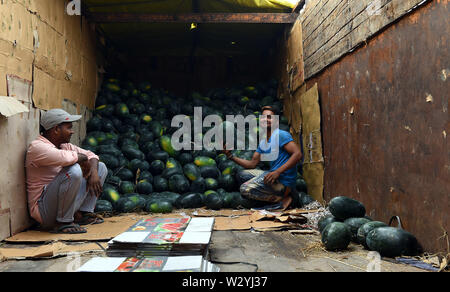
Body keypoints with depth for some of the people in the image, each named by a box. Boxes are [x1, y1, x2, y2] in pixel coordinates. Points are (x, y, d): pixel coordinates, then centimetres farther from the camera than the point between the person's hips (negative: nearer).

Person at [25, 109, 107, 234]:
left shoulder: (64, 145, 10)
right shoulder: (37, 147, -17)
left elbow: (90, 155, 14)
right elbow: (66, 158, -34)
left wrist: (94, 172, -8)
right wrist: (81, 157, -12)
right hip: (44, 211, -9)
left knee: (101, 167, 13)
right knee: (73, 170, -34)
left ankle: (84, 214, 3)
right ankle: (62, 223, -19)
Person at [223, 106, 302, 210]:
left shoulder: (280, 135, -9)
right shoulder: (263, 143, 17)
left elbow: (298, 154, -20)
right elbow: (252, 164, 18)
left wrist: (278, 172, -27)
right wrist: (231, 157, 7)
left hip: (284, 181, -9)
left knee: (245, 189, -19)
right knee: (242, 174, 14)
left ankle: (283, 198, -8)